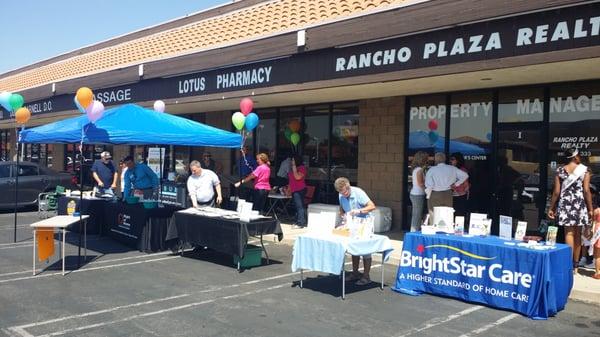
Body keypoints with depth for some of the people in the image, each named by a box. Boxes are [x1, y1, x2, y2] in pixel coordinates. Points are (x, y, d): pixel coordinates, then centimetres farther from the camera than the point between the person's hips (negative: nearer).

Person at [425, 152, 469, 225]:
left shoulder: (432, 170, -8)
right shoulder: (452, 169, 4)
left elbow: (429, 185, -14)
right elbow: (465, 175, 9)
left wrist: (428, 195, 0)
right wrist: (456, 184, 13)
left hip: (435, 195, -4)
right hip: (448, 195, 4)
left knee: (434, 218, 2)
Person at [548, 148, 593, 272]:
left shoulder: (560, 170, 1)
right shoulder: (584, 169, -3)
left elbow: (556, 191, -1)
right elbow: (586, 191, -6)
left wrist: (551, 208, 6)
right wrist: (590, 208, 0)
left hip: (565, 203, 0)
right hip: (580, 203, 0)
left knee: (569, 233, 1)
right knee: (577, 234, 10)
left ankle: (570, 264, -6)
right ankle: (575, 265, 18)